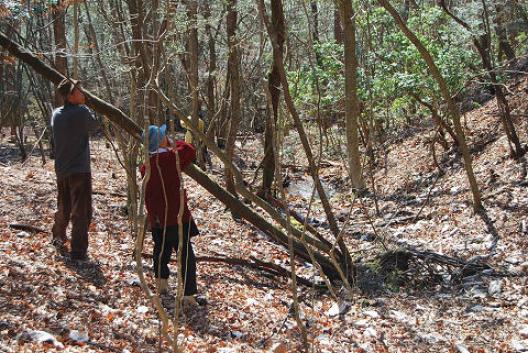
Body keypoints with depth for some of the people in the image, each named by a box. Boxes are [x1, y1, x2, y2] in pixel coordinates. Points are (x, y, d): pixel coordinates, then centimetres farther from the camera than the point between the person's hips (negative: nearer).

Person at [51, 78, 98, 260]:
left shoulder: (56, 114, 4)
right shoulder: (81, 112, -16)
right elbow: (94, 126, 1)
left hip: (61, 170, 7)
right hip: (79, 170, -7)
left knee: (63, 208, 25)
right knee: (81, 212, -2)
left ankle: (58, 237, 43)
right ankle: (78, 251, -2)